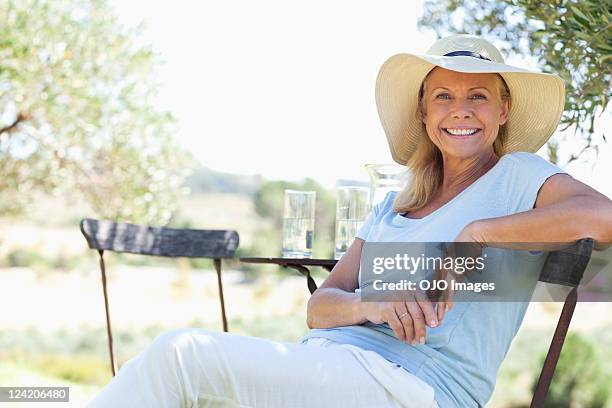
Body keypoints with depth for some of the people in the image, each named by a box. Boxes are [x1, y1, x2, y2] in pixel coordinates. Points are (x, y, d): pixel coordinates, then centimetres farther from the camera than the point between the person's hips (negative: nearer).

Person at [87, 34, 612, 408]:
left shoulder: (518, 175, 6)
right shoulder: (394, 207, 24)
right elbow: (320, 306, 13)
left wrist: (479, 232, -15)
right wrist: (374, 306, -10)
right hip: (323, 363, 6)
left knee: (186, 355, -22)